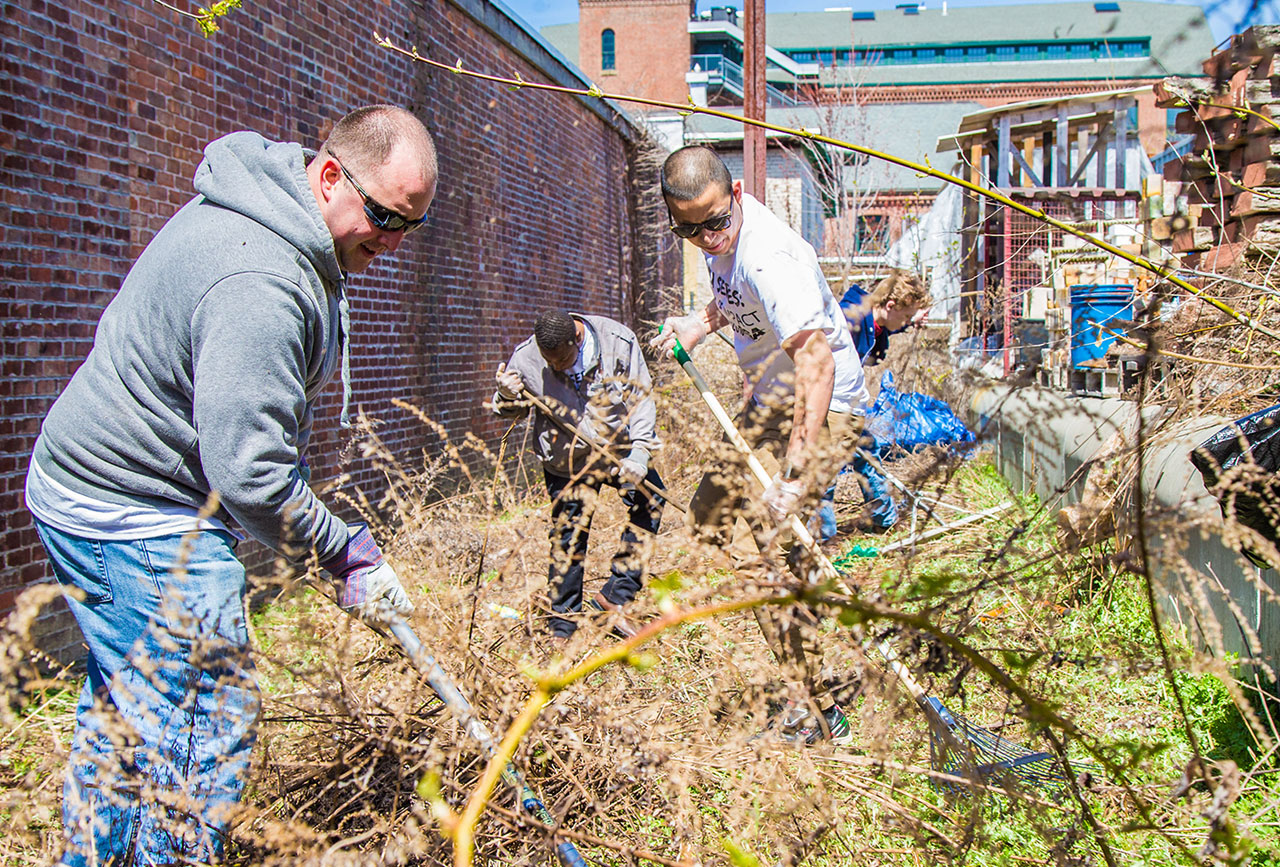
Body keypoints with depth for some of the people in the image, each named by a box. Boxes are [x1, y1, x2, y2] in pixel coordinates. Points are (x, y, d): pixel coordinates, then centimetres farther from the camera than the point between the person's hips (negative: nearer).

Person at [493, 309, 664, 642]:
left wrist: (637, 455, -20)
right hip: (566, 462, -1)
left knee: (651, 499, -15)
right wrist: (507, 397, -24)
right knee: (567, 538, -2)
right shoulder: (525, 359, -18)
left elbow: (641, 399, -11)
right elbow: (512, 411, 1)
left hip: (617, 451, 1)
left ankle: (614, 595, -6)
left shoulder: (618, 341, -21)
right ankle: (562, 627, 13)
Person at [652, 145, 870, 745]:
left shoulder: (770, 257, -32)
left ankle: (815, 712, -7)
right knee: (708, 516, 18)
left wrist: (795, 469, -50)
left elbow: (816, 361, -43)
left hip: (821, 408, -10)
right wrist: (700, 323, 4)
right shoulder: (723, 241, -3)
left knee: (775, 549, -17)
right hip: (769, 401, 10)